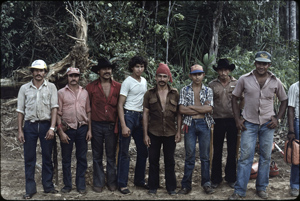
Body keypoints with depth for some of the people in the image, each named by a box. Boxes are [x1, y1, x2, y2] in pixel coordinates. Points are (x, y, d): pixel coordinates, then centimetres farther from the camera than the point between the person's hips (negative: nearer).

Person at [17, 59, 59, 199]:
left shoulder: (51, 87, 4)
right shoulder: (24, 88, 7)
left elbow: (54, 108, -3)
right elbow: (20, 111, 7)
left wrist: (52, 128, -12)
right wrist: (20, 130, 1)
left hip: (46, 125, -1)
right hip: (30, 125, 1)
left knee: (47, 157, 6)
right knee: (29, 158, 4)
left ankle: (48, 186, 18)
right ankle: (30, 189, 12)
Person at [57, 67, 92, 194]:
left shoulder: (84, 92, 10)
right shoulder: (61, 93, 1)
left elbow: (88, 112, 12)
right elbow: (58, 113, -2)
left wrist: (89, 129, 5)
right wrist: (61, 131, -8)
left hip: (82, 128, 2)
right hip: (67, 129, -2)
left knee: (82, 158, 6)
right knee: (66, 158, 6)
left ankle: (81, 185, 16)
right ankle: (67, 185, 18)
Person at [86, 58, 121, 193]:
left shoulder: (118, 87, 1)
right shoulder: (91, 87, 0)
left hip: (111, 126, 0)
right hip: (96, 125, 0)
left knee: (111, 156, 10)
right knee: (97, 156, 10)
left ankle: (112, 181, 22)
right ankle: (98, 183, 20)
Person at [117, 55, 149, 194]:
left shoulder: (144, 81, 12)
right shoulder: (127, 82, -9)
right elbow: (120, 104, -12)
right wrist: (123, 126, -19)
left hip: (140, 117, 7)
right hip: (128, 116, -7)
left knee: (143, 150, 12)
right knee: (124, 152, -2)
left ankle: (139, 180, 26)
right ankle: (122, 184, 6)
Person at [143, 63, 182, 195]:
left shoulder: (175, 94, 2)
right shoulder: (149, 94, 1)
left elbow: (178, 114, 5)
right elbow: (145, 114, 2)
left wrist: (178, 132, -1)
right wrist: (145, 134, -3)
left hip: (170, 133, 0)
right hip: (153, 133, 0)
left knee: (170, 161, 9)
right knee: (153, 161, 8)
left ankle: (171, 187, 21)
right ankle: (153, 187, 21)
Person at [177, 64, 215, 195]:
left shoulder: (208, 91, 7)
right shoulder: (185, 90, 6)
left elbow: (209, 108, -8)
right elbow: (181, 109, -5)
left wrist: (191, 107, -8)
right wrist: (201, 109, -7)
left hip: (204, 124, 1)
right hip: (190, 124, 0)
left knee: (205, 156, 6)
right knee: (189, 156, 4)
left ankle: (206, 184, 17)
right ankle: (186, 185, 12)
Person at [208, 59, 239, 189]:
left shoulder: (236, 84, 4)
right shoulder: (212, 85, 3)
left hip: (233, 121, 1)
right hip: (218, 121, 0)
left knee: (232, 151, 8)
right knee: (217, 151, 7)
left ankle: (231, 178, 22)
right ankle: (216, 179, 18)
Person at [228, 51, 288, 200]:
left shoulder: (275, 81, 2)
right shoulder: (244, 79, -2)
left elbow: (284, 100, 13)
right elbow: (235, 98, 6)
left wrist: (278, 119, 1)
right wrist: (237, 119, -1)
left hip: (267, 124, 2)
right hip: (249, 123, -2)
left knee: (266, 157, 8)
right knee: (245, 157, -2)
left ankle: (261, 188, 22)